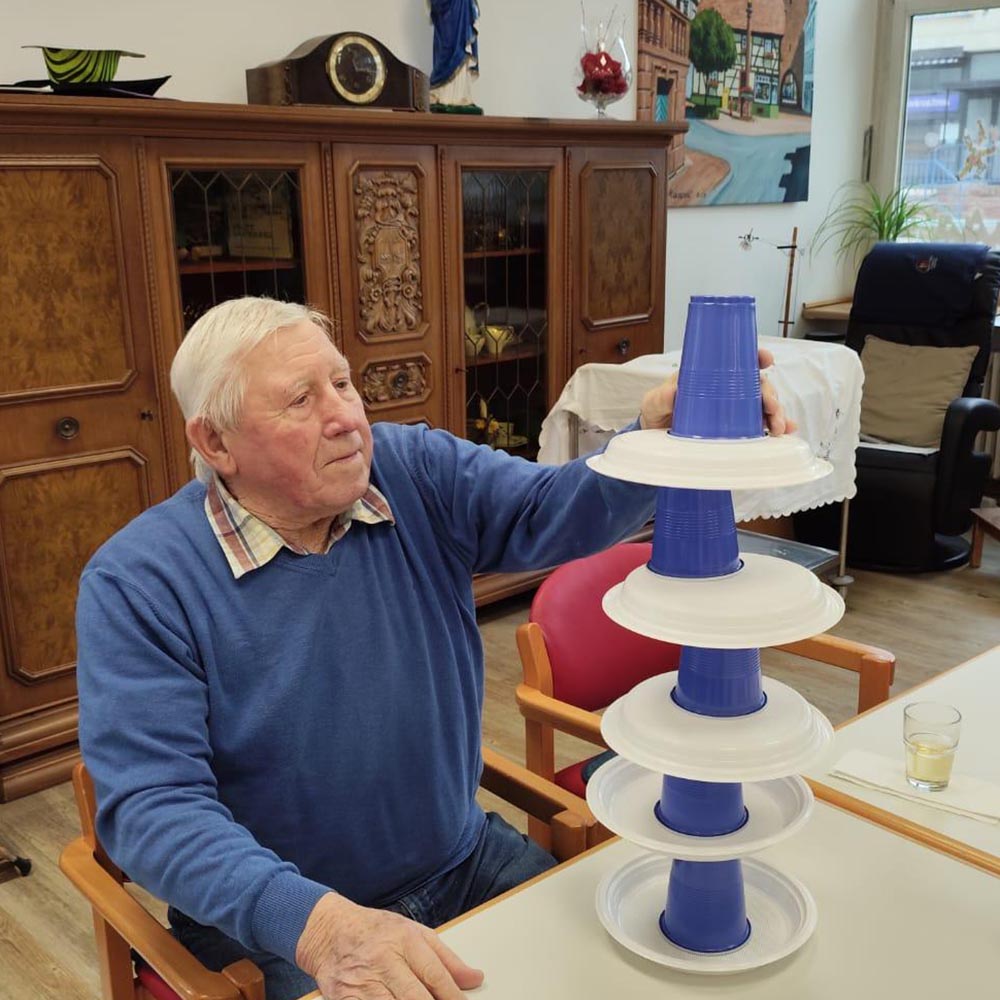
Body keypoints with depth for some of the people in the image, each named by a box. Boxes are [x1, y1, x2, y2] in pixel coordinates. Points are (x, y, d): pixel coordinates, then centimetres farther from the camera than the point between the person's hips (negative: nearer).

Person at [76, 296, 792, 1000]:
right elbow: (155, 802, -22)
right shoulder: (137, 582, -16)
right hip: (283, 930, -3)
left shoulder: (416, 471, -4)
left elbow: (553, 513, -16)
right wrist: (321, 925, -37)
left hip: (467, 860, 4)